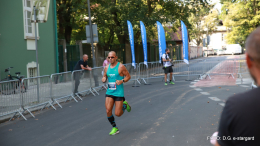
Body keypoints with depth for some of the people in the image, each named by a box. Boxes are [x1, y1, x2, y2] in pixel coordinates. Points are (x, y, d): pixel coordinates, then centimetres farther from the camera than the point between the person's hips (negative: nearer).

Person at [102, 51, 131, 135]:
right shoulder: (107, 67, 7)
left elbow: (128, 76, -2)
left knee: (117, 114, -4)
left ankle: (125, 105, 29)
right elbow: (104, 77, 19)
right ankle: (115, 128, 8)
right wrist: (104, 79, -5)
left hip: (119, 93, -4)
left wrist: (122, 81, -20)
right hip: (109, 92, 4)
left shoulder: (121, 67, -8)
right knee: (108, 111, -10)